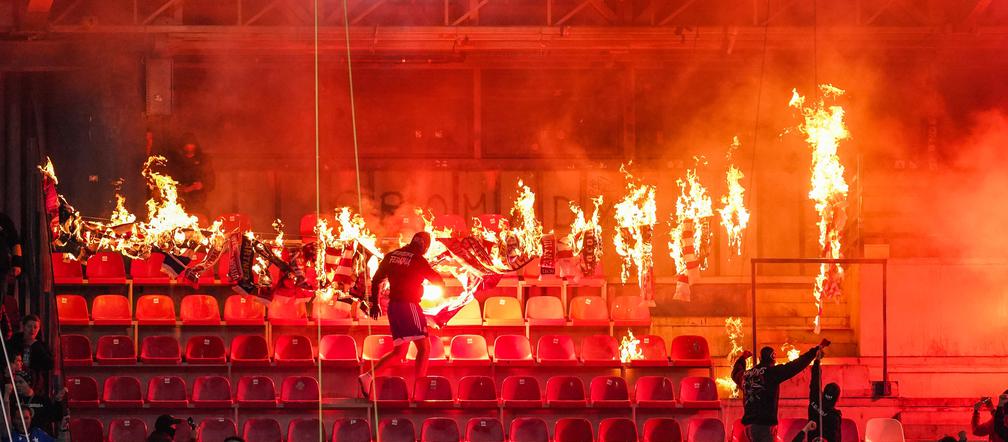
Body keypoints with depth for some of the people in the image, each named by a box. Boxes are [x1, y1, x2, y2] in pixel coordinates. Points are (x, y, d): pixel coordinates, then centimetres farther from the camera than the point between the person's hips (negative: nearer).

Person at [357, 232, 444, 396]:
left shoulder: (391, 256, 12)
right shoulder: (417, 259, -6)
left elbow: (376, 281, 15)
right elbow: (438, 281, 0)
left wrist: (374, 304, 22)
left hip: (393, 306, 7)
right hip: (409, 305, -7)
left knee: (399, 352, 15)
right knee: (424, 348, -5)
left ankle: (368, 376, 1)